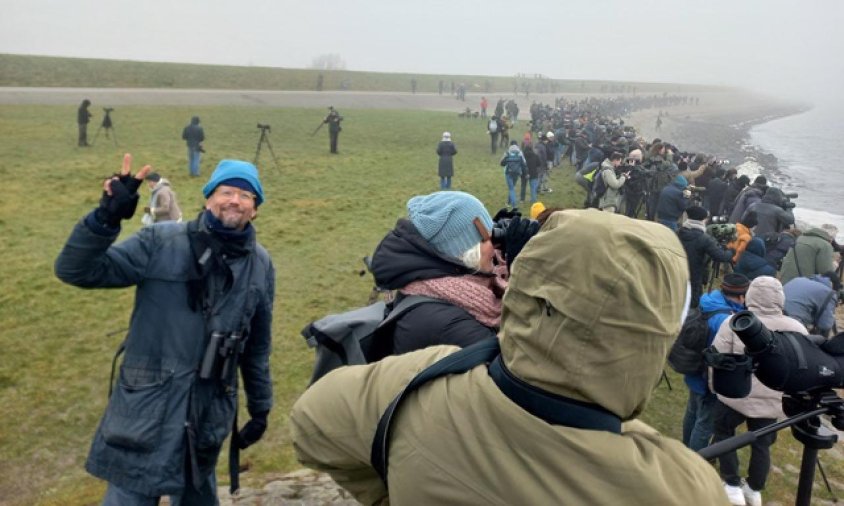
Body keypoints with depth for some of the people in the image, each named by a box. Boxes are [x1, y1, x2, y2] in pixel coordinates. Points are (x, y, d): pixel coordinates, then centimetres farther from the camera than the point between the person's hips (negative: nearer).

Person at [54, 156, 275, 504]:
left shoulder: (260, 265, 3)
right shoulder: (162, 242, -7)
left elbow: (257, 347, 11)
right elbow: (75, 271, -11)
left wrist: (260, 408, 16)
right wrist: (107, 217, -26)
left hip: (210, 411, 3)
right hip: (147, 406, -3)